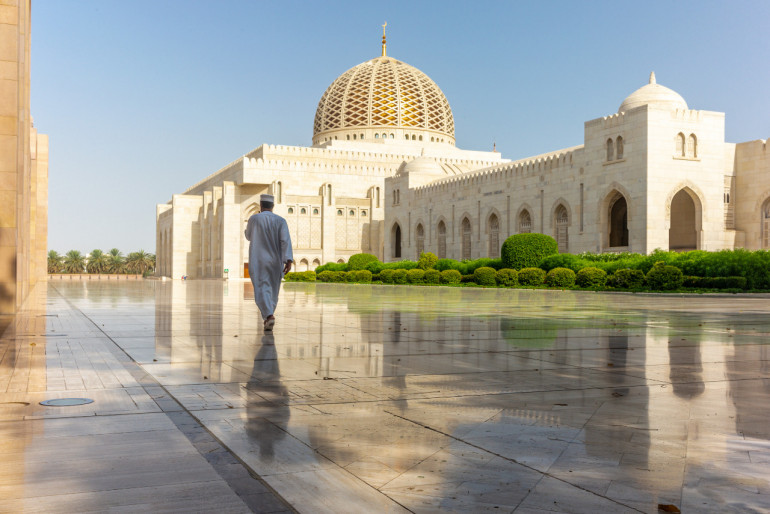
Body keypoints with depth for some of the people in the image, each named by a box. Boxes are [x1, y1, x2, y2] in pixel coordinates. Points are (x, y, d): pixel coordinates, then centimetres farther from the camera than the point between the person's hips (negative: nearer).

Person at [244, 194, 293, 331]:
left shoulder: (254, 219, -4)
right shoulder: (281, 221, -1)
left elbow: (249, 236, 14)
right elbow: (286, 241, -14)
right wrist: (289, 260, -19)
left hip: (258, 261, -2)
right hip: (275, 262, 2)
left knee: (262, 290, -6)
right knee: (273, 289, 19)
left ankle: (269, 316, -27)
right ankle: (269, 314, 32)